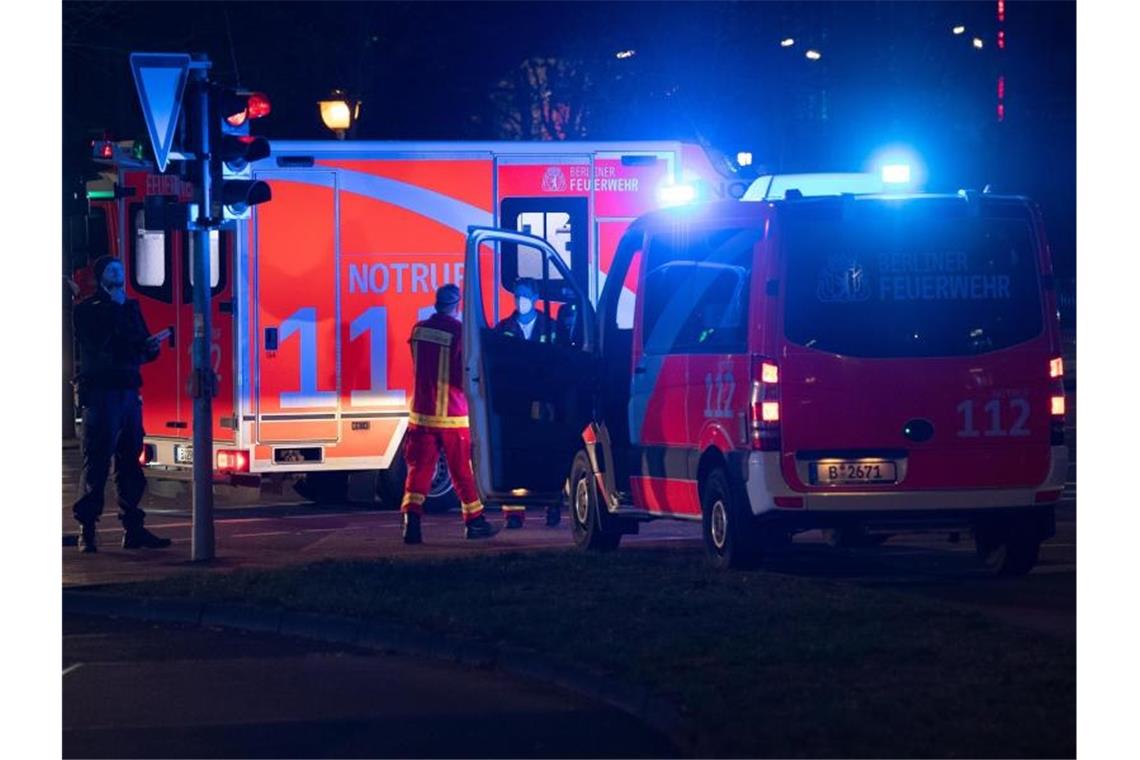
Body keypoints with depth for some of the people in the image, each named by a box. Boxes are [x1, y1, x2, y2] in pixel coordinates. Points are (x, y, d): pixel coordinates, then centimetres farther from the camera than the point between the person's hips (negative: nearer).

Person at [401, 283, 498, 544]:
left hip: (422, 413, 4)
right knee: (463, 471, 8)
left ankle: (411, 519, -12)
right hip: (452, 415, -4)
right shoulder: (460, 332, -15)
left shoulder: (418, 330, 2)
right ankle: (474, 521, 19)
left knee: (419, 468, 3)